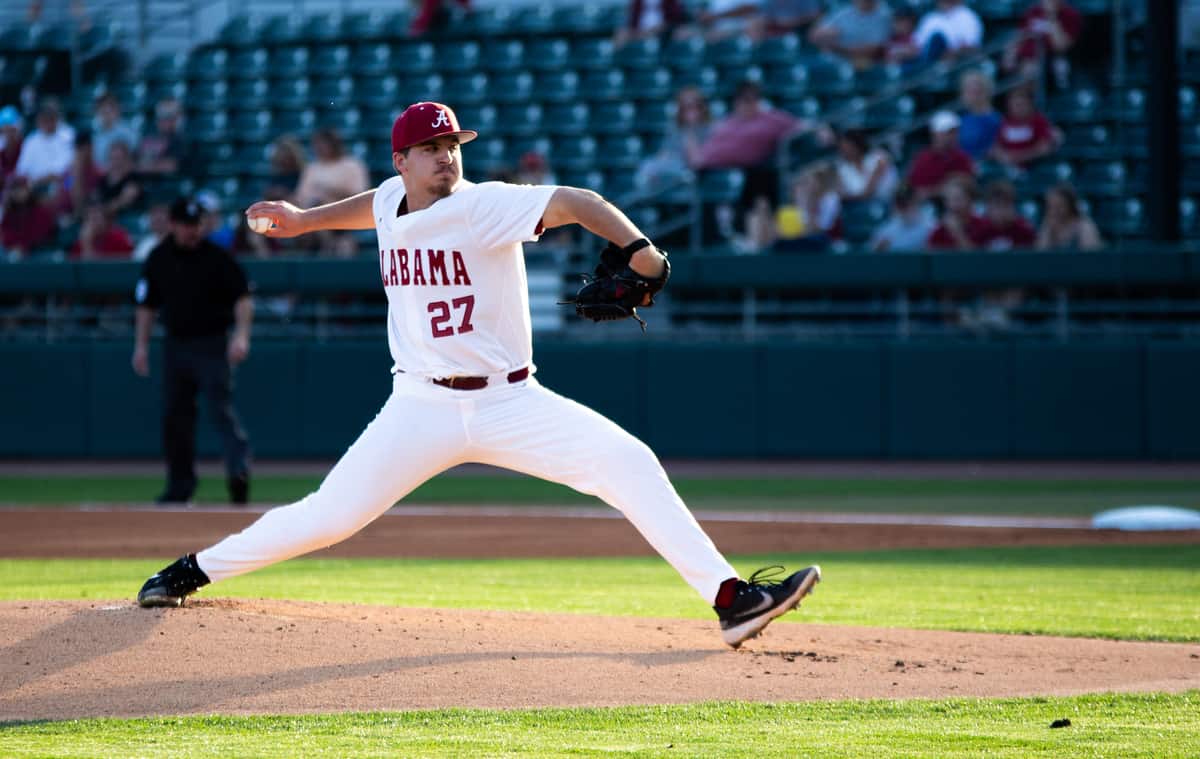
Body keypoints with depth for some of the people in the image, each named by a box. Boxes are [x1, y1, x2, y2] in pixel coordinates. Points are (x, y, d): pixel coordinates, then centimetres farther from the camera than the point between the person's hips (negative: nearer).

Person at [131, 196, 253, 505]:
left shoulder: (216, 257, -7)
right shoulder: (159, 259, 5)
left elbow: (243, 297, -9)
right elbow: (147, 304, 13)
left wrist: (241, 335, -22)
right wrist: (141, 345, 9)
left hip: (212, 344, -5)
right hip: (176, 345, 5)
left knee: (221, 407, -18)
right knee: (174, 415, 7)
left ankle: (239, 469, -29)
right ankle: (180, 485, 16)